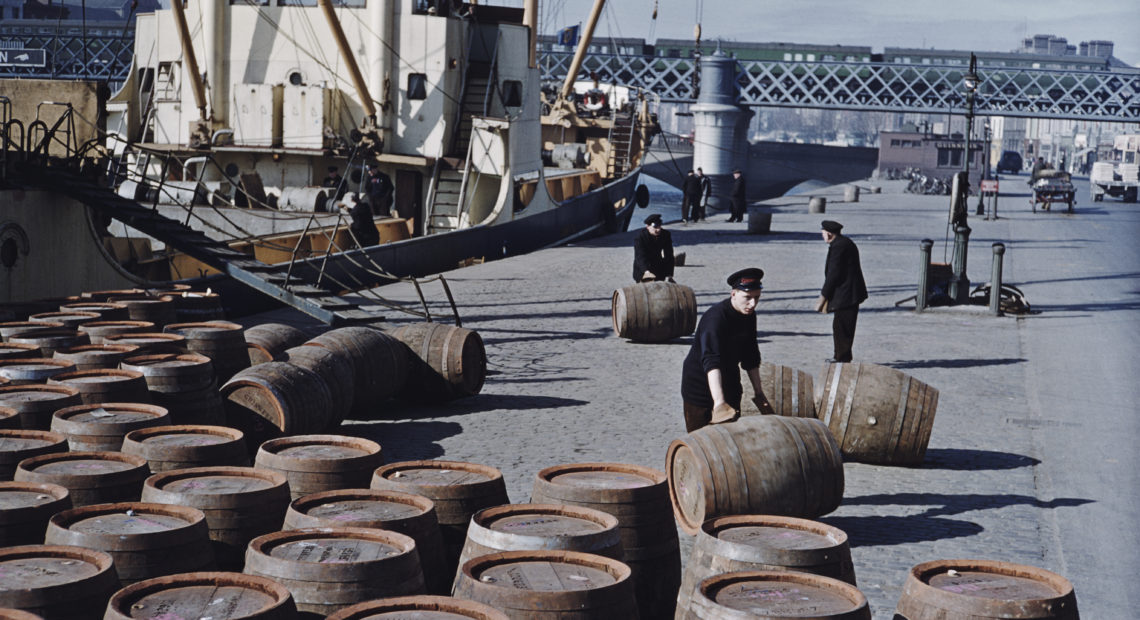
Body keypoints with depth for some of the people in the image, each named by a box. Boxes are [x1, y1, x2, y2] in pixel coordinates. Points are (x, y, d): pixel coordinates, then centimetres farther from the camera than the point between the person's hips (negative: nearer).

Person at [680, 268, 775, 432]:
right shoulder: (715, 318, -30)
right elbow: (711, 362, -41)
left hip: (729, 384, 7)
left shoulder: (748, 316, -5)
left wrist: (759, 392, 9)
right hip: (699, 386, -7)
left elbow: (751, 357, 8)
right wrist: (719, 402, -52)